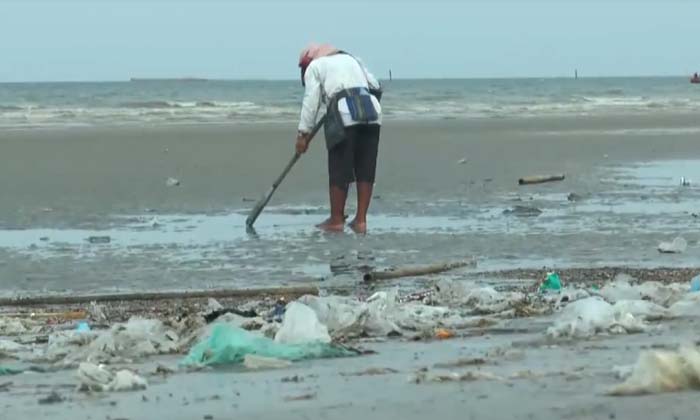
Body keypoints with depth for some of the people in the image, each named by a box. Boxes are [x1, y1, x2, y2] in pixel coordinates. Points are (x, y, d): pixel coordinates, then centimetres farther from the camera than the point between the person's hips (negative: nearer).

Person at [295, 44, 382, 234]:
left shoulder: (314, 67, 14)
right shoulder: (350, 59, 30)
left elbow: (311, 101, 3)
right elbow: (376, 86, 20)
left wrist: (303, 133, 3)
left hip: (344, 113, -5)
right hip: (372, 111, 5)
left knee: (339, 169, 2)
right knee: (365, 169, 7)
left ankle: (336, 220, 8)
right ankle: (360, 220, 7)